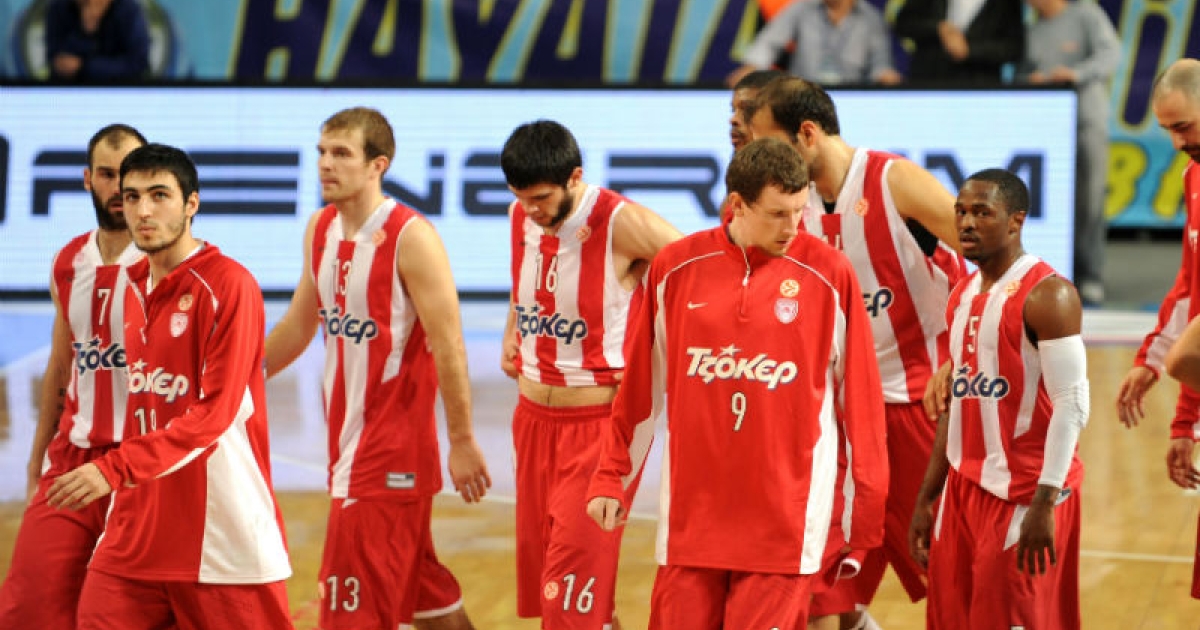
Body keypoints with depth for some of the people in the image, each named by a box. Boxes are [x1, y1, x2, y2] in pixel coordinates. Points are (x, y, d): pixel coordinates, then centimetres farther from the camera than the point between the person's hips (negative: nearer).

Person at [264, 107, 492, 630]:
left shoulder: (411, 238, -16)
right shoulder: (321, 229, 7)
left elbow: (449, 346, -15)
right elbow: (300, 323, 20)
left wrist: (462, 443, -15)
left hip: (394, 442, -8)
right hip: (346, 431, 8)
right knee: (420, 587, 18)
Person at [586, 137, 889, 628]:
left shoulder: (827, 273, -5)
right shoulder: (675, 268, 1)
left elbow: (859, 395, 0)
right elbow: (641, 386, 9)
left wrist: (867, 505, 1)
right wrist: (610, 479, 10)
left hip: (784, 520, -2)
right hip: (691, 512, 2)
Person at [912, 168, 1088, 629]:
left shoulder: (1046, 294, -13)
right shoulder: (964, 296, 13)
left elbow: (1072, 405, -18)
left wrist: (1045, 503, -23)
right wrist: (927, 498, 17)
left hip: (1023, 493, -8)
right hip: (966, 488, 8)